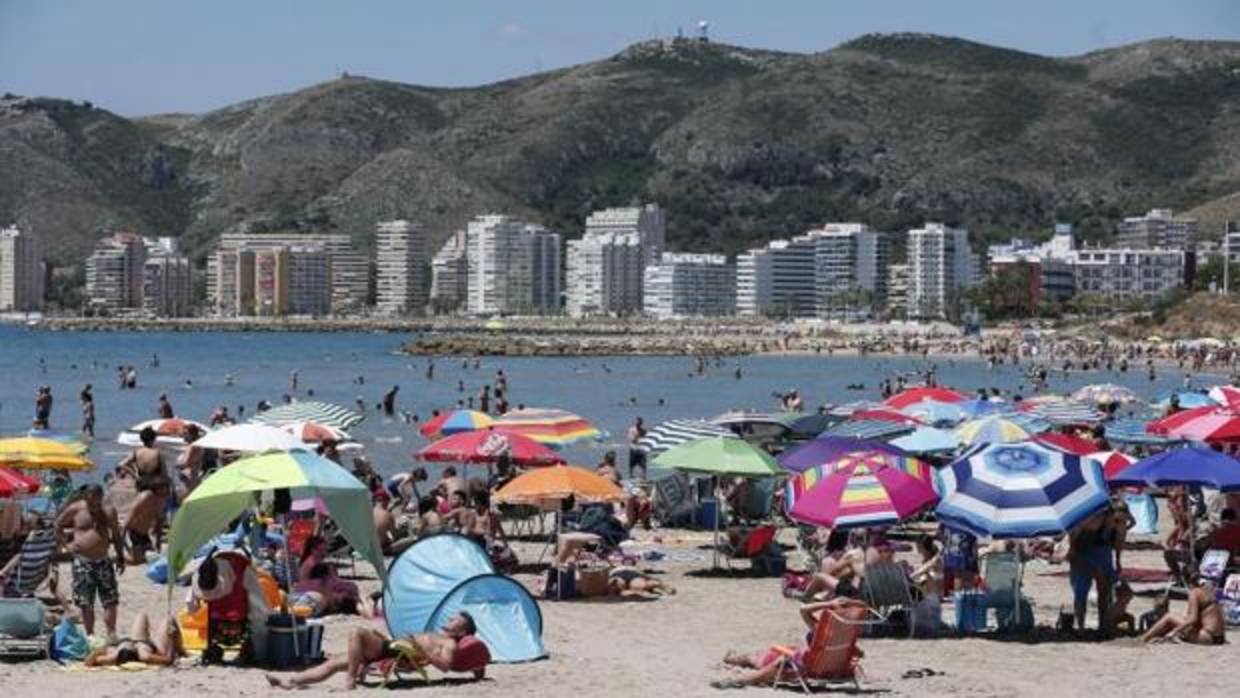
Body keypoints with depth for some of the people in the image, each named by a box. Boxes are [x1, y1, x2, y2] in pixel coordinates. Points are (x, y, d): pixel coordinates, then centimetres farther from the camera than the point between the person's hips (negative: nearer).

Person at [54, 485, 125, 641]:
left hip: (103, 561, 2)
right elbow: (58, 525, 12)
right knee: (85, 603, 0)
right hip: (82, 562, -2)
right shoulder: (75, 510, -1)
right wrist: (66, 544, 2)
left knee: (110, 601, -4)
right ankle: (90, 635, 9)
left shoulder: (108, 511, 5)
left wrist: (120, 557, 12)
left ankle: (111, 634, 0)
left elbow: (116, 535, 15)